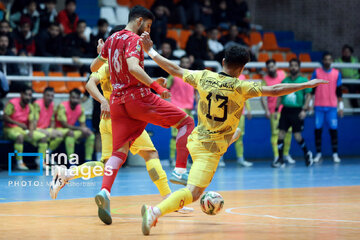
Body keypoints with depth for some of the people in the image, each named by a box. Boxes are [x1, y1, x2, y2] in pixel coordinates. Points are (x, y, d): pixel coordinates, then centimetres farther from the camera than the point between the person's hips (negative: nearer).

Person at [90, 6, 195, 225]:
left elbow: (94, 68, 26)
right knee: (186, 122, 4)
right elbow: (133, 67, -25)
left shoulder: (112, 39, 16)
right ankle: (181, 171, -7)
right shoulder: (134, 39, -8)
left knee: (120, 151, 1)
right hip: (138, 96, -7)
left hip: (117, 101, 7)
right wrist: (157, 86, -27)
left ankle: (105, 192, -23)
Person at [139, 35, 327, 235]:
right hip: (210, 149, -7)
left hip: (196, 140, 7)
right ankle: (155, 211, -32)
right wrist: (308, 84, -9)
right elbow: (274, 91, -16)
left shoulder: (204, 77, -2)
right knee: (192, 193, -12)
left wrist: (150, 51, 17)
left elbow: (175, 70, 5)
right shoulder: (241, 87, -16)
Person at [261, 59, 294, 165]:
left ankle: (286, 154, 15)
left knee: (288, 131, 4)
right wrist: (266, 110, -23)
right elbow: (263, 97, -12)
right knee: (275, 132, -8)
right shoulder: (265, 80, -7)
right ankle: (276, 156, -6)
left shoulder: (282, 74, 5)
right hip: (274, 110, -4)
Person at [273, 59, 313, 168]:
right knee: (281, 134, -4)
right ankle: (280, 160, 1)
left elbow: (308, 95, -4)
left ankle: (307, 153, 22)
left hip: (297, 111, -4)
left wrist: (304, 110, -14)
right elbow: (280, 96, 15)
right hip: (285, 110, 4)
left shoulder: (303, 81, -1)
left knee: (297, 136, -4)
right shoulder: (285, 81, 10)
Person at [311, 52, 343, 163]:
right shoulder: (316, 72, 4)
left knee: (333, 129, -4)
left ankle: (335, 154, 1)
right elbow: (311, 89, 7)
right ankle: (318, 153, 7)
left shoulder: (337, 73, 7)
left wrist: (340, 106, 7)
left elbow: (339, 91, 9)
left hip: (332, 106, 0)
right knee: (318, 129, 0)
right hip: (319, 106, 0)